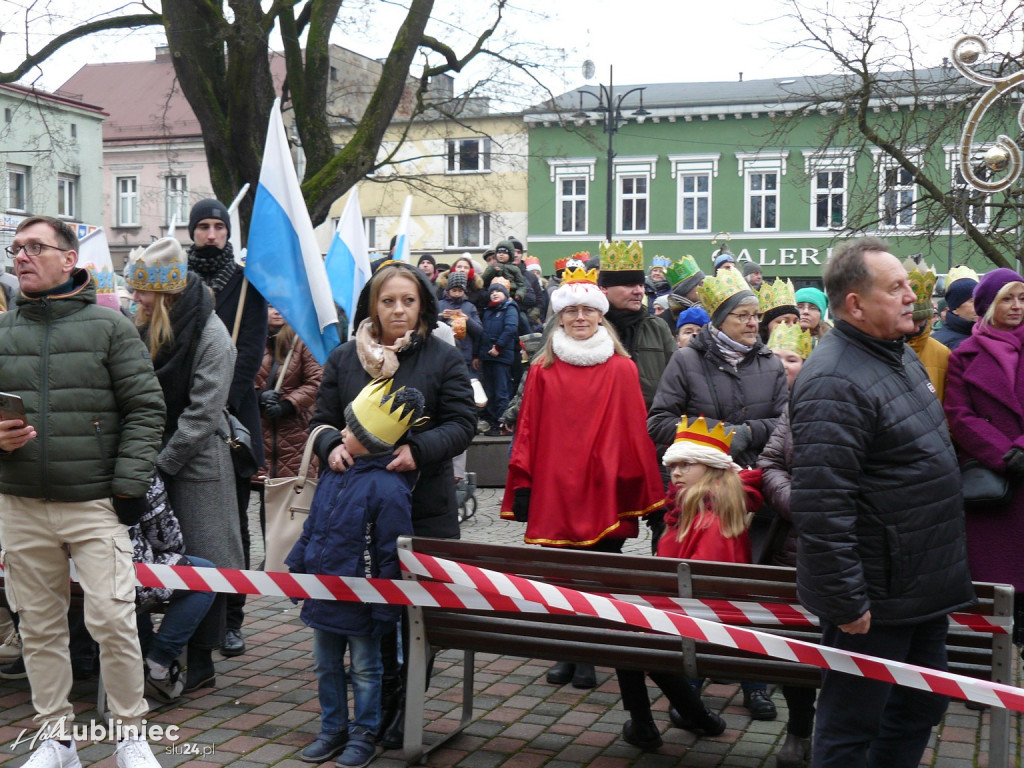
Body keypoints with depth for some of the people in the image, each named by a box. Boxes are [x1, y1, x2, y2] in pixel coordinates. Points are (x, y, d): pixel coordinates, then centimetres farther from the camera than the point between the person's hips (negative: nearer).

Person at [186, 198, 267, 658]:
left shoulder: (246, 283, 7)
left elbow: (251, 349, -3)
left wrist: (223, 400, -15)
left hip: (232, 416, -1)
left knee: (233, 522, 2)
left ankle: (231, 619, 8)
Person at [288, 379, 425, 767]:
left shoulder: (388, 488, -22)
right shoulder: (334, 474, 3)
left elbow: (392, 554, -20)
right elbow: (311, 527, 16)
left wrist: (386, 608, -18)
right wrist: (296, 567, 16)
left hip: (360, 601, -8)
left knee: (364, 670, 10)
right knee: (326, 667, 18)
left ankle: (363, 735, 25)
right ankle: (333, 729, 33)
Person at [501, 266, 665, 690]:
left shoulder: (622, 369, 2)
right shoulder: (542, 370, 6)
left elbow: (634, 431, 2)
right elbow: (528, 430, 5)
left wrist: (637, 487, 0)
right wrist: (523, 487, 1)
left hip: (604, 492, -1)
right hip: (554, 491, 1)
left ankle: (588, 659, 16)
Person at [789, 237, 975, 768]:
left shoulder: (901, 355, 10)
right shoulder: (834, 383, -23)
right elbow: (821, 505, -27)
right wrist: (845, 602, -24)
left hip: (924, 586, 10)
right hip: (876, 600, -10)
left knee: (921, 706, 21)